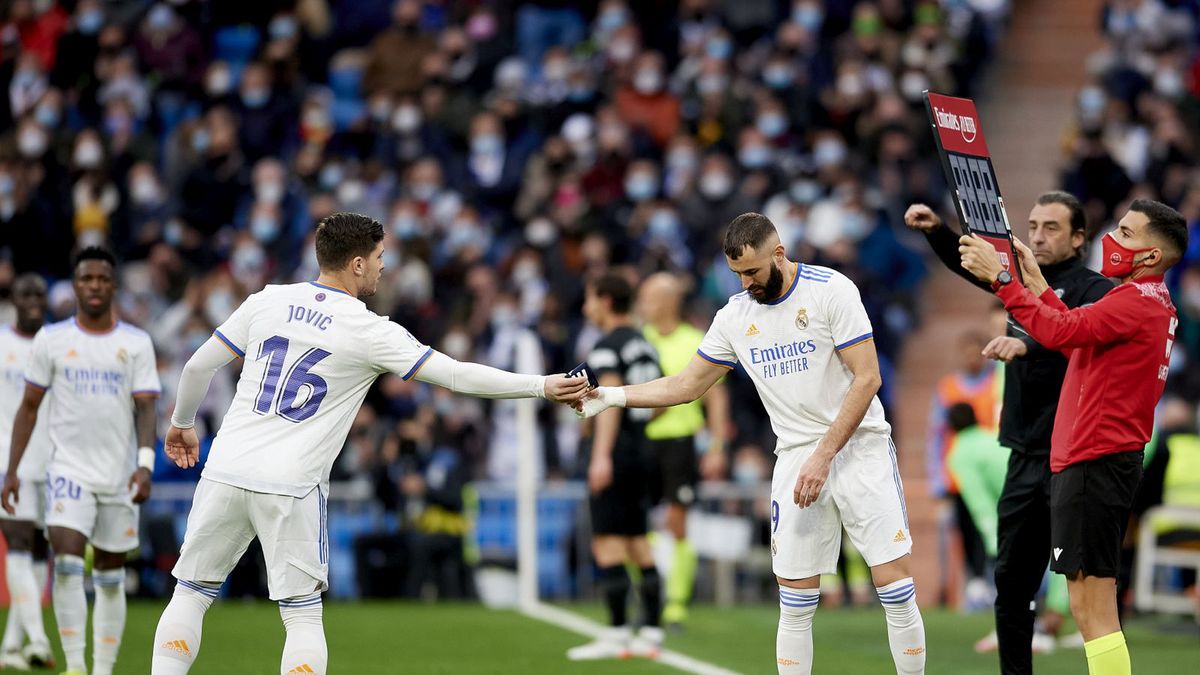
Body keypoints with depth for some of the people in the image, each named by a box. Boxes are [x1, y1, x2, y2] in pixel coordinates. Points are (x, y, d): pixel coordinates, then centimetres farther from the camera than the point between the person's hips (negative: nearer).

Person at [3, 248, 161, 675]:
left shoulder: (137, 343, 3)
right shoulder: (51, 339, 3)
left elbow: (146, 408, -4)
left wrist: (145, 463, -20)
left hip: (119, 476, 1)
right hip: (68, 471, -1)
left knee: (110, 577, 7)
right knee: (67, 562, -19)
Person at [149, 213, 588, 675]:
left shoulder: (267, 302, 6)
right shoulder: (370, 332, -4)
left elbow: (199, 366, 11)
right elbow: (457, 376, -6)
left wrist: (181, 423, 30)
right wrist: (542, 387, 0)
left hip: (227, 469, 3)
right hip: (292, 486, -3)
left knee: (191, 592, 13)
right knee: (303, 615, 6)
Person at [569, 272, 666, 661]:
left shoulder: (608, 346, -11)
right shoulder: (645, 345, 15)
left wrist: (602, 456, -30)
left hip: (615, 454, -9)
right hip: (641, 451, 9)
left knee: (607, 544, -7)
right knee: (637, 544, 11)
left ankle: (617, 635, -9)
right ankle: (651, 633, 10)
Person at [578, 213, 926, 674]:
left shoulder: (831, 290, -10)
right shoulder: (735, 316, 6)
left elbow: (867, 378, -12)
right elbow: (687, 385, 16)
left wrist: (825, 456, -16)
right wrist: (612, 395, 4)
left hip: (859, 446, -4)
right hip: (795, 458, 4)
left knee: (895, 588, -9)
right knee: (795, 604, -1)